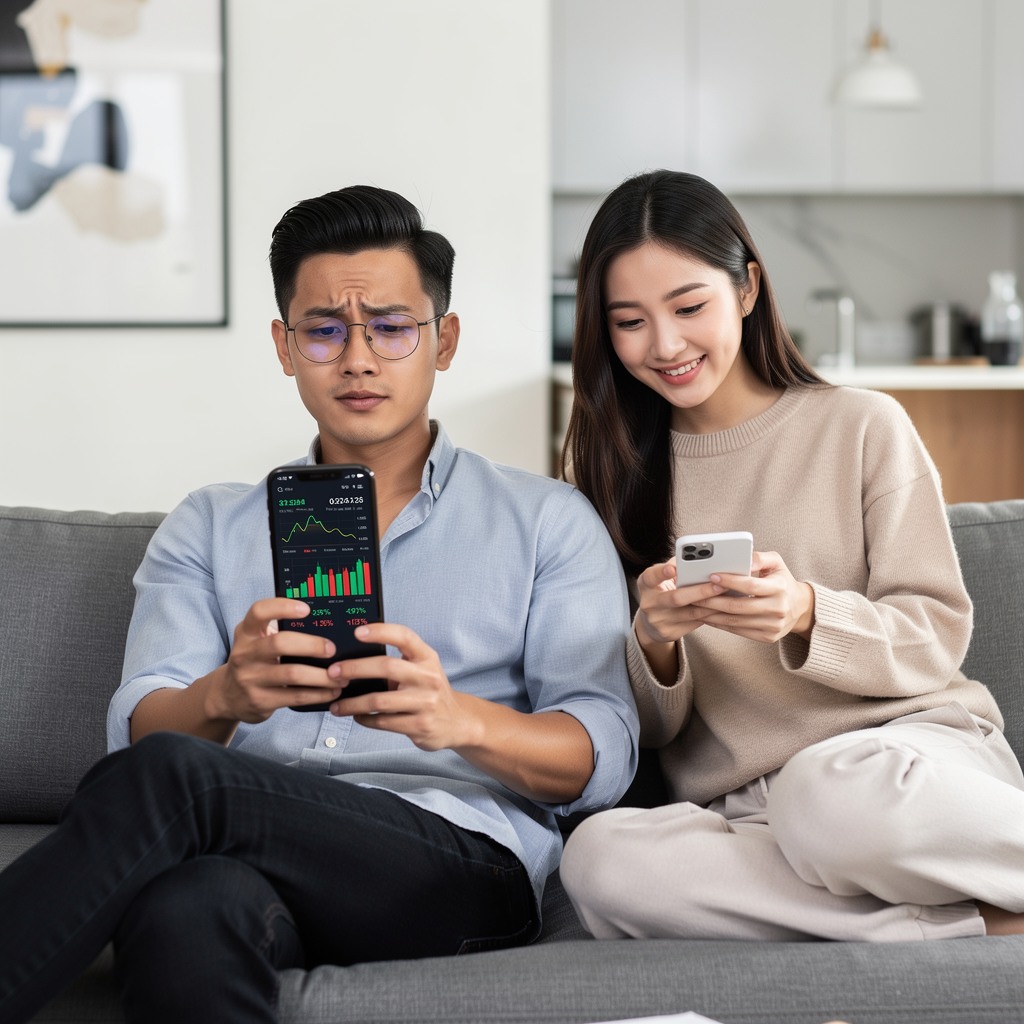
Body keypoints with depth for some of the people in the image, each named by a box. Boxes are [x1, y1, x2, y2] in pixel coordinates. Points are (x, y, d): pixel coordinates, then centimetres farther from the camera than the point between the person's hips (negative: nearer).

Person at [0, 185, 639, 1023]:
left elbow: (603, 753, 5)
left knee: (161, 778, -31)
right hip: (247, 855, 2)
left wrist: (460, 719, -17)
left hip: (464, 866, -1)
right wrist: (223, 697, -18)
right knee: (189, 907, -40)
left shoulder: (547, 521, 17)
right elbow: (139, 723, 7)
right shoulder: (209, 528, 23)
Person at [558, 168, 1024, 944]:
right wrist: (655, 640, -13)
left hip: (909, 742, -3)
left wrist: (806, 615, -19)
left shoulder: (864, 428, 6)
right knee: (599, 858, -32)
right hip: (739, 811, 4)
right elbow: (648, 730, 10)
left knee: (833, 790, -40)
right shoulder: (616, 469, 13)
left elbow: (938, 638, 1)